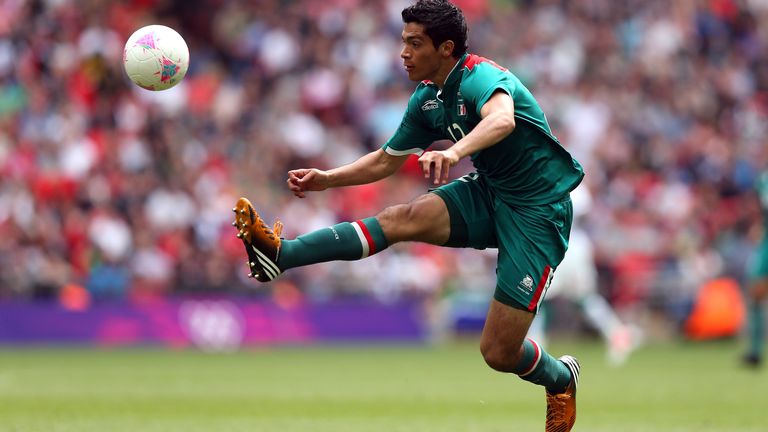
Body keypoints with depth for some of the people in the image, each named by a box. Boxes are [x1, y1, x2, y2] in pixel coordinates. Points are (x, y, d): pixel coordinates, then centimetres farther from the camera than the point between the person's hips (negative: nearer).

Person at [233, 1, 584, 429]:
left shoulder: (481, 77, -23)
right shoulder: (427, 99, 4)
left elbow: (502, 119, -47)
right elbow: (387, 160, 17)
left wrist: (455, 151, -64)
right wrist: (326, 178, 6)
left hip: (538, 211, -7)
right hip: (489, 191, 7)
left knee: (499, 353, -9)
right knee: (403, 218, -21)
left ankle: (561, 379, 24)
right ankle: (280, 253, -30)